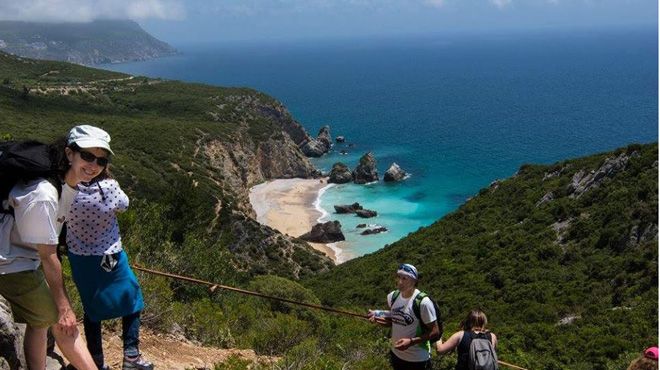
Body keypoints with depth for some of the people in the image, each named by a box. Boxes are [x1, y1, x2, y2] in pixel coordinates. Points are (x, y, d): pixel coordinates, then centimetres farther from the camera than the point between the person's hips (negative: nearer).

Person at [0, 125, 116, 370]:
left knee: (40, 322, 18)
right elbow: (48, 256, -25)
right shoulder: (43, 195, -31)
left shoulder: (69, 181, -4)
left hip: (23, 258, 9)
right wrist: (64, 307, -17)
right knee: (62, 324, -3)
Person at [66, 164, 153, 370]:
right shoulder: (110, 187, -21)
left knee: (91, 307, 19)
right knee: (131, 299, 18)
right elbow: (124, 205, 0)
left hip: (79, 258, 2)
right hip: (110, 258, -2)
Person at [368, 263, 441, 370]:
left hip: (417, 360, -6)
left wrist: (411, 341, -27)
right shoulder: (392, 296, -4)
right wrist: (377, 317, -8)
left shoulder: (423, 302, -23)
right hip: (396, 355, 6)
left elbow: (435, 332, -17)